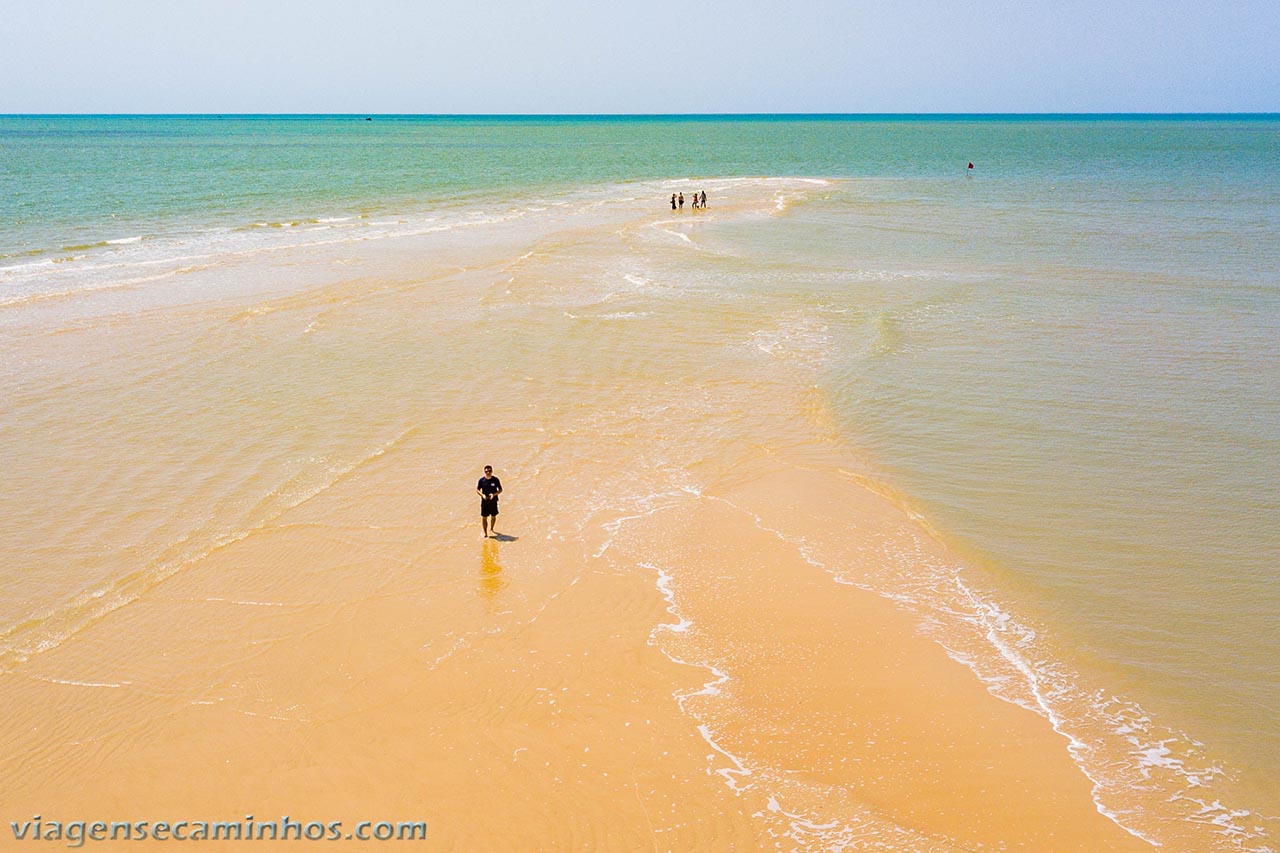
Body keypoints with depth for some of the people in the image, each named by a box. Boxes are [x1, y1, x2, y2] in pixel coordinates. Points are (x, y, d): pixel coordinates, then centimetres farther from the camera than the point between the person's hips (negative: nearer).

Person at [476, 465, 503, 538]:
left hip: (493, 501, 1)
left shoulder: (495, 480, -6)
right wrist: (482, 495, -18)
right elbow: (477, 490, 1)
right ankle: (485, 533, 2)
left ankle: (491, 529, 38)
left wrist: (494, 494, -19)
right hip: (484, 501, -1)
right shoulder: (481, 480, -6)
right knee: (484, 517, -4)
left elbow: (500, 490, -1)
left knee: (493, 516, 16)